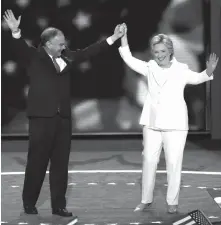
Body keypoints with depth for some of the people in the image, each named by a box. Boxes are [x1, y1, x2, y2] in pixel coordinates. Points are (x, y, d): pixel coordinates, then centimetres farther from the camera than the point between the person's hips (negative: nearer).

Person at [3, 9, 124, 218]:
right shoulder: (34, 57, -2)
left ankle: (58, 205, 14)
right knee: (37, 162, 2)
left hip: (63, 118, 5)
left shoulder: (66, 57, 12)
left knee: (60, 164, 7)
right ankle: (29, 203, 15)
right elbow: (20, 48, -18)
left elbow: (88, 52, 17)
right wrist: (16, 32, -38)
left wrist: (112, 38, 14)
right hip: (42, 117, -5)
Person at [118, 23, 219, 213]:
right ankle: (146, 199, 19)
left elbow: (197, 78, -21)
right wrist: (123, 37, -4)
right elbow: (129, 59, 6)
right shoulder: (150, 68, 5)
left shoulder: (181, 70, -5)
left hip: (175, 124, -3)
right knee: (149, 161, 8)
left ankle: (172, 202, 11)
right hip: (152, 123, 3)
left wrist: (209, 71, -42)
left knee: (174, 163, 0)